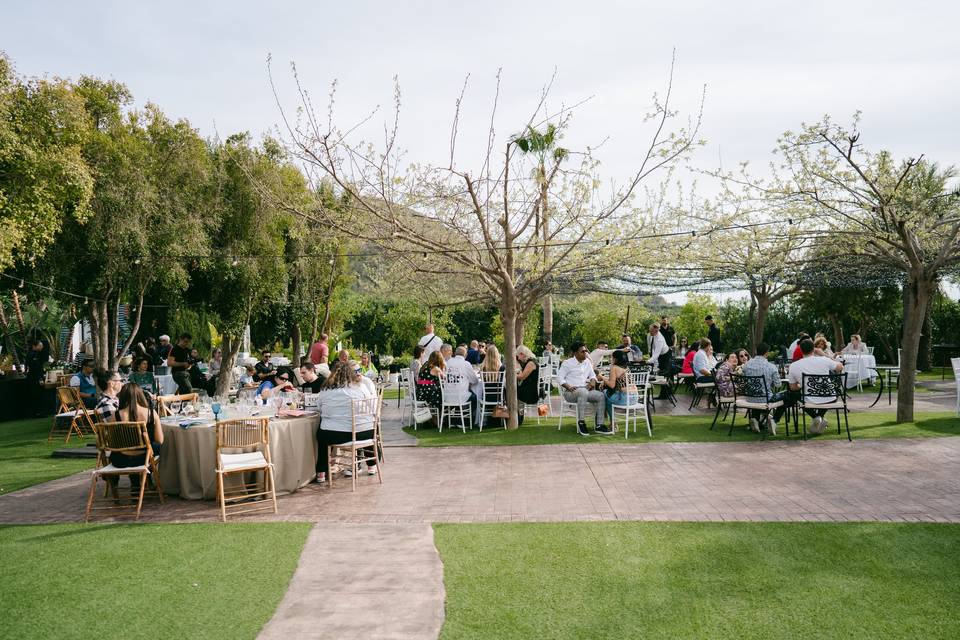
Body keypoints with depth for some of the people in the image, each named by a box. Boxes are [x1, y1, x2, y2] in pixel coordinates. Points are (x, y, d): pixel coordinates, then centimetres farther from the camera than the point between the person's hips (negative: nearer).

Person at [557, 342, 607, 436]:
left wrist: (592, 381, -1)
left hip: (585, 390, 6)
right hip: (570, 392, -6)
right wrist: (568, 387, -23)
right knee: (583, 392, -39)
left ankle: (599, 425, -18)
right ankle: (581, 422, -35)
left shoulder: (587, 362, 16)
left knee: (600, 395, -18)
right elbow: (559, 378, -7)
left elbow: (592, 375, 23)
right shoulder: (567, 363, -2)